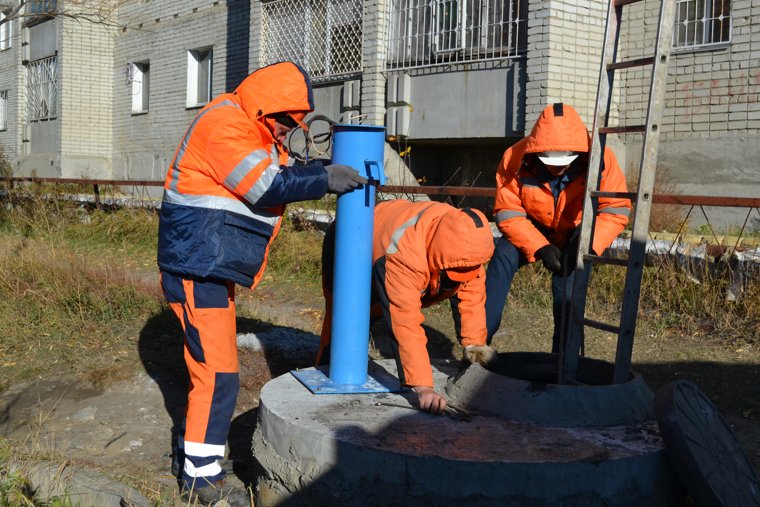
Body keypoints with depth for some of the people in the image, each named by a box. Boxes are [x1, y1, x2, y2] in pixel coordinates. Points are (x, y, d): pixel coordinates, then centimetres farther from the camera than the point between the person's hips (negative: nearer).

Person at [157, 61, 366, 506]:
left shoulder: (254, 131, 16)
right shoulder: (225, 124, -17)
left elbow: (281, 177, 13)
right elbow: (266, 187, -23)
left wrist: (327, 174, -1)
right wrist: (324, 179, -17)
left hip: (214, 268, 10)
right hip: (197, 267, -10)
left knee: (211, 367, 18)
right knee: (218, 373, -8)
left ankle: (197, 447, 31)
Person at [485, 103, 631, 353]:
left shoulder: (601, 159, -26)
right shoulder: (515, 159, -26)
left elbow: (615, 210, -20)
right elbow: (508, 213, -20)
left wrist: (590, 244, -35)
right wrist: (540, 247, -31)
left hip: (576, 235, 0)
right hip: (531, 231, 0)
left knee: (567, 292, -11)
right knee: (503, 255, -25)